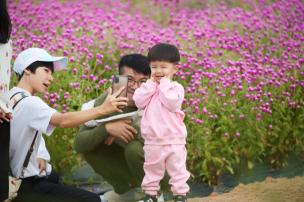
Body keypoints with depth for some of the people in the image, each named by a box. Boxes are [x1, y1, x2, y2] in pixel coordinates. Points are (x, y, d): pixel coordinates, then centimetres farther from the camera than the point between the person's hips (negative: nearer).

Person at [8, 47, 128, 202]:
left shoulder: (11, 97, 8)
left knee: (56, 178, 38)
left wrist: (38, 157, 5)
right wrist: (102, 109, -41)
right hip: (25, 187, -10)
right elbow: (63, 121, -36)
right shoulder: (28, 103, -21)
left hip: (12, 180, 10)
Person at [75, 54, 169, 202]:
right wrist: (106, 128, -37)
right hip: (129, 162, 4)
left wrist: (127, 128, -33)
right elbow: (79, 144, -20)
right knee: (90, 144, -14)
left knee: (135, 147, -31)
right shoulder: (105, 102, -15)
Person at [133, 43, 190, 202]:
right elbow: (139, 102, -9)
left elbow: (171, 103, -26)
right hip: (152, 140, 4)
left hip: (173, 139, -4)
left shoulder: (176, 87, -8)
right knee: (151, 169, 16)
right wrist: (152, 84, -9)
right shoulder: (148, 86, 6)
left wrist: (164, 84, -17)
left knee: (177, 168, 4)